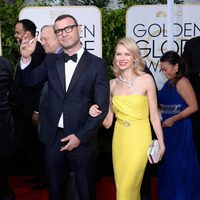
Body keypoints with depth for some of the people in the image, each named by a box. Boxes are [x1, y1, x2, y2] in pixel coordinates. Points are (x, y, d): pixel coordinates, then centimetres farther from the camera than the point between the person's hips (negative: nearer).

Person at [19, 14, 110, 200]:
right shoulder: (51, 61, 6)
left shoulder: (97, 64, -6)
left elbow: (102, 107, -8)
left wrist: (80, 136, -14)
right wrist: (26, 58, -9)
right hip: (53, 137, 3)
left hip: (82, 138, -3)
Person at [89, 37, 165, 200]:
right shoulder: (112, 84, 4)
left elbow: (154, 116, -2)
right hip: (119, 139, 4)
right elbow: (107, 122, 6)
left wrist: (161, 144, -2)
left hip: (139, 138, -4)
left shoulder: (146, 80, -6)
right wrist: (96, 114, -13)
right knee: (121, 185, 15)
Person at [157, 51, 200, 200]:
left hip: (180, 129, -7)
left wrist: (173, 119, -17)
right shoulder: (168, 84, 10)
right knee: (167, 163, 14)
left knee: (180, 164, 3)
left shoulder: (182, 82, -12)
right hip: (168, 129, 7)